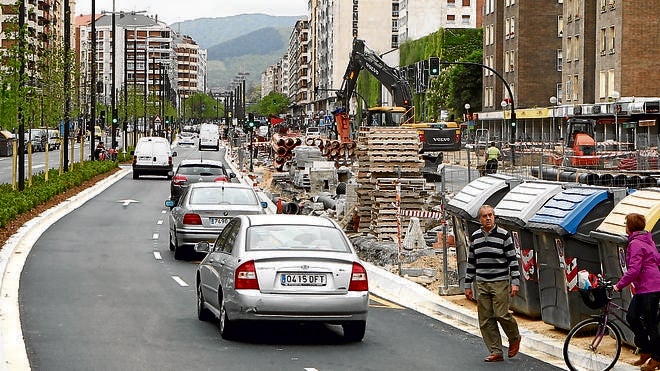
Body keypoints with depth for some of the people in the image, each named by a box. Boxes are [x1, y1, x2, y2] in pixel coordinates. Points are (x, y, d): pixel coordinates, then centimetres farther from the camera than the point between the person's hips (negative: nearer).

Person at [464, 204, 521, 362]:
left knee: (501, 314, -12)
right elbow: (471, 262, 16)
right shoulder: (475, 237, 10)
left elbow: (513, 259, -3)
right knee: (485, 319, 1)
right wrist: (468, 285, 15)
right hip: (481, 284, 4)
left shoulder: (504, 235, -3)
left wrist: (515, 282, -10)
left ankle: (514, 338, 17)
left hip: (500, 283, -4)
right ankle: (496, 352, 7)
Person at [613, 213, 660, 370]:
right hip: (643, 288, 10)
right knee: (631, 317, 10)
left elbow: (633, 270, -22)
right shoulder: (646, 240, 14)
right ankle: (645, 351, 17)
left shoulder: (635, 244, -16)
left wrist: (619, 285, -16)